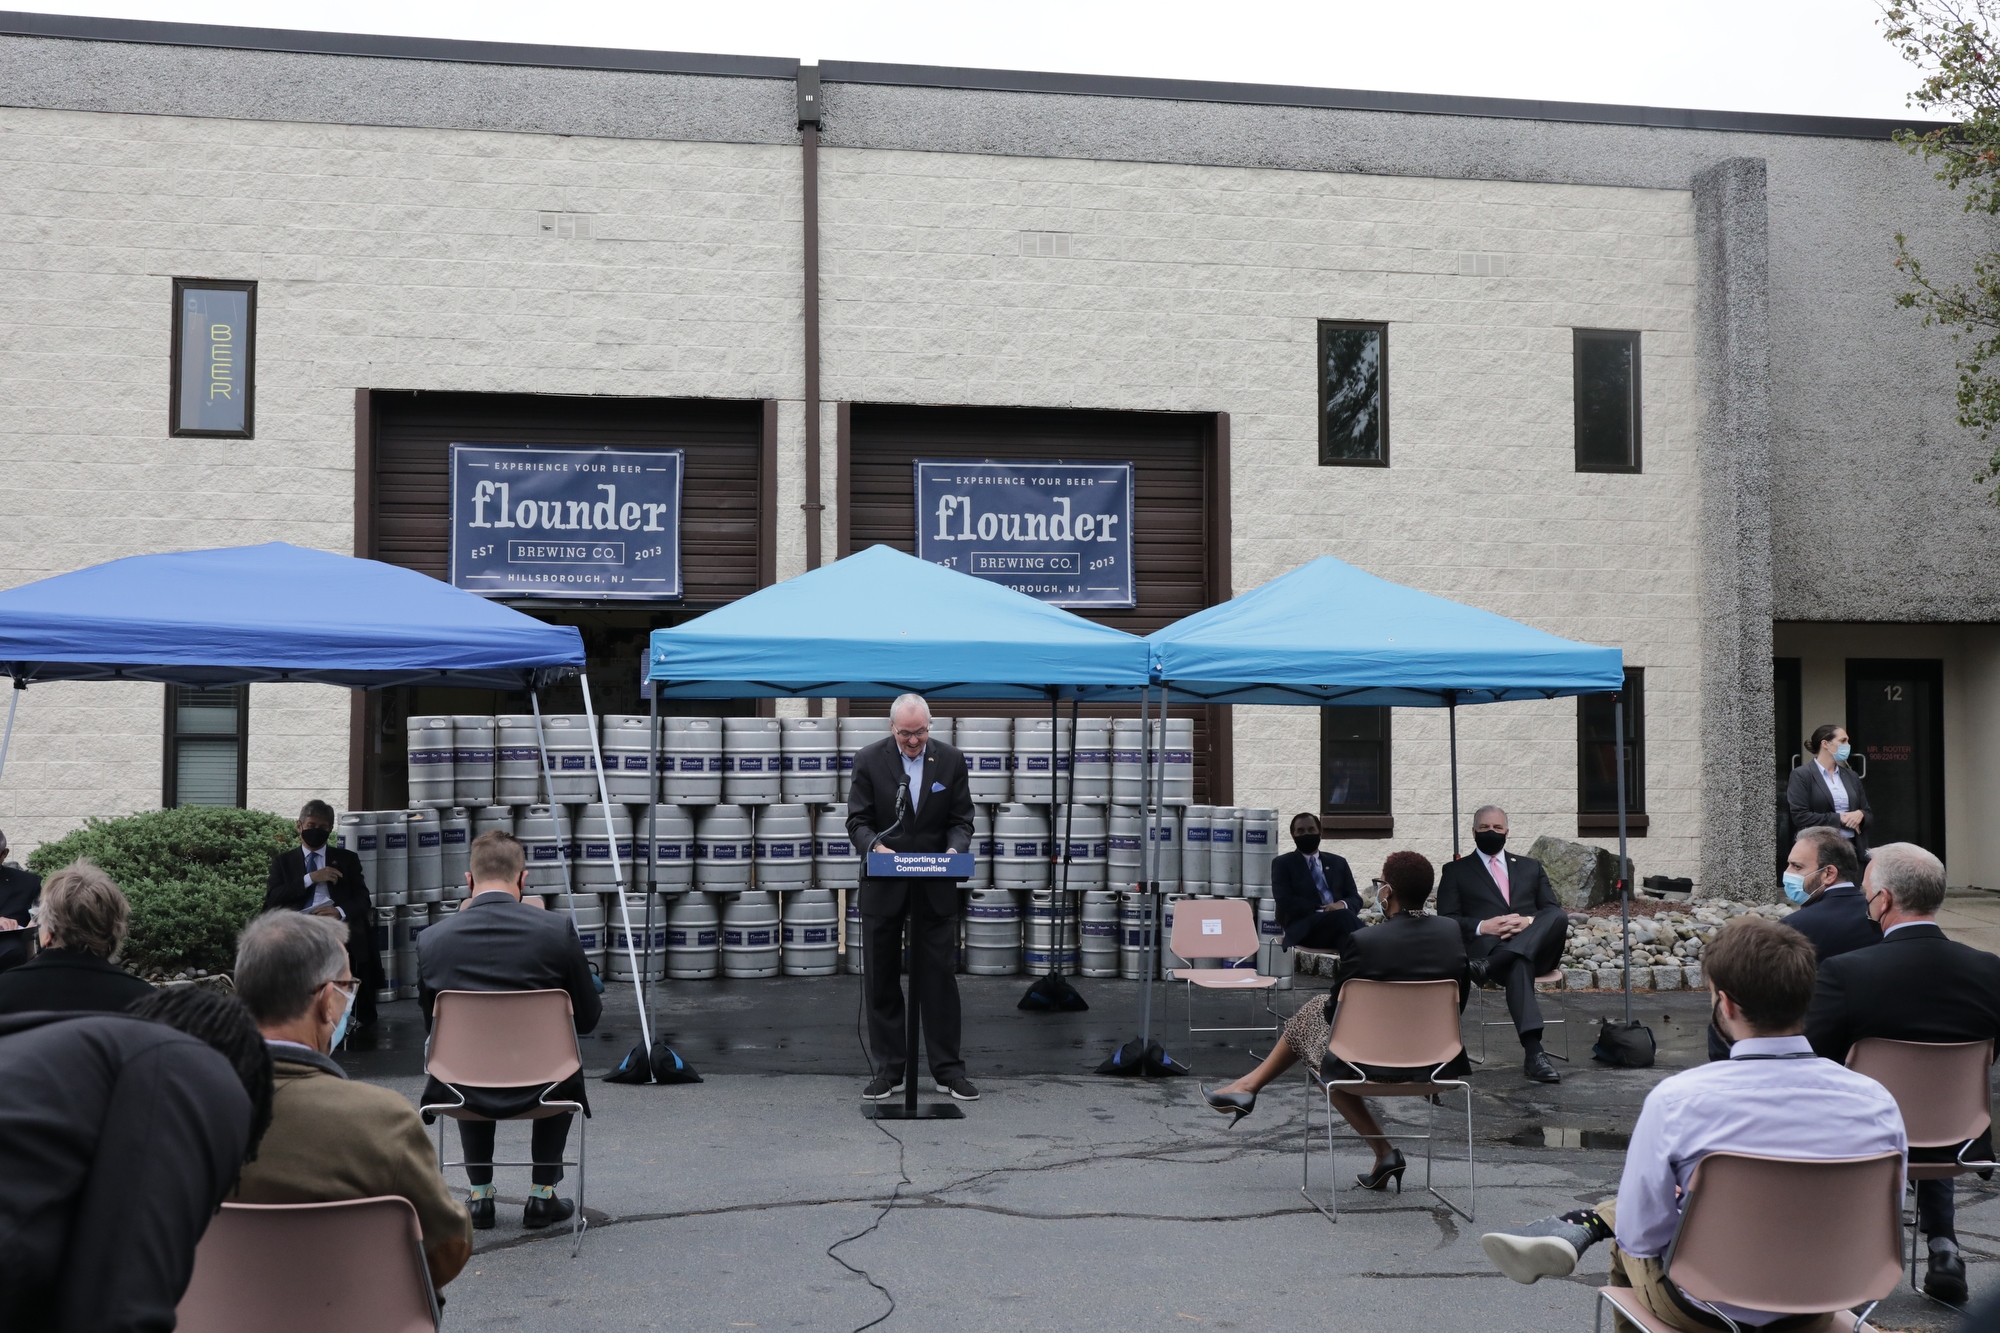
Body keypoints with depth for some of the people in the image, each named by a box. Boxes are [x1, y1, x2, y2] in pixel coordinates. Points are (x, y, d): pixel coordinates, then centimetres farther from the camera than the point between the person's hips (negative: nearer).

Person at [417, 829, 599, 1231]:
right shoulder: (558, 929, -14)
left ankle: (480, 1195, 38)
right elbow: (587, 1017, -4)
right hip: (538, 1087, -1)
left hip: (465, 1094, 1)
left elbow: (432, 1023, 3)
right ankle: (542, 1196, 31)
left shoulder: (431, 940, -11)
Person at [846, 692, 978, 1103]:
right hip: (883, 887, 0)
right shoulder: (869, 760, -4)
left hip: (935, 887, 0)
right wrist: (875, 846, -23)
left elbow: (961, 820, 3)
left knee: (939, 976, 2)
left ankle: (948, 1069, 10)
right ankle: (888, 1070, 14)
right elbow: (857, 820, -3)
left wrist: (954, 849, -18)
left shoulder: (951, 761, 0)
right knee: (882, 979, 5)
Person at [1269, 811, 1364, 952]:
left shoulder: (1338, 863, 25)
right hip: (1304, 928, -4)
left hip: (1339, 922, 4)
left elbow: (1356, 899, 18)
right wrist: (1320, 910, -13)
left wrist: (1343, 904, -7)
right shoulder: (1282, 863, 13)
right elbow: (1285, 902, -2)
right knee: (1345, 916, -35)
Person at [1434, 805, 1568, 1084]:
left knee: (1559, 917, -32)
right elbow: (1446, 920, 8)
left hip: (1535, 945, 4)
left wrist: (1529, 921, -8)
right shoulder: (1456, 871, 20)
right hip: (1486, 945, -3)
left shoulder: (1531, 867, 29)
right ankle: (1533, 1054, -52)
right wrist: (1482, 926, -13)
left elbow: (1554, 910, 16)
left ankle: (1486, 966, -45)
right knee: (1518, 965, -41)